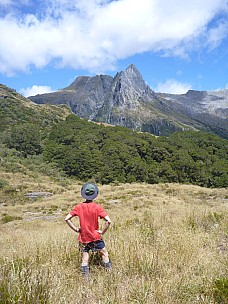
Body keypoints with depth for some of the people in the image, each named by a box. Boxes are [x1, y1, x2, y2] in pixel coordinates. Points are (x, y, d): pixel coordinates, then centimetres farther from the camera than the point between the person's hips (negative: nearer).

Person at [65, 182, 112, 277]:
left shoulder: (78, 207, -7)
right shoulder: (97, 207, -15)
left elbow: (67, 219, -6)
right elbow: (108, 221, -22)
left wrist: (76, 229, -1)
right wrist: (102, 232, -9)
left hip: (83, 238, 3)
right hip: (95, 237, -2)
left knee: (85, 258, 15)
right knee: (104, 254, 16)